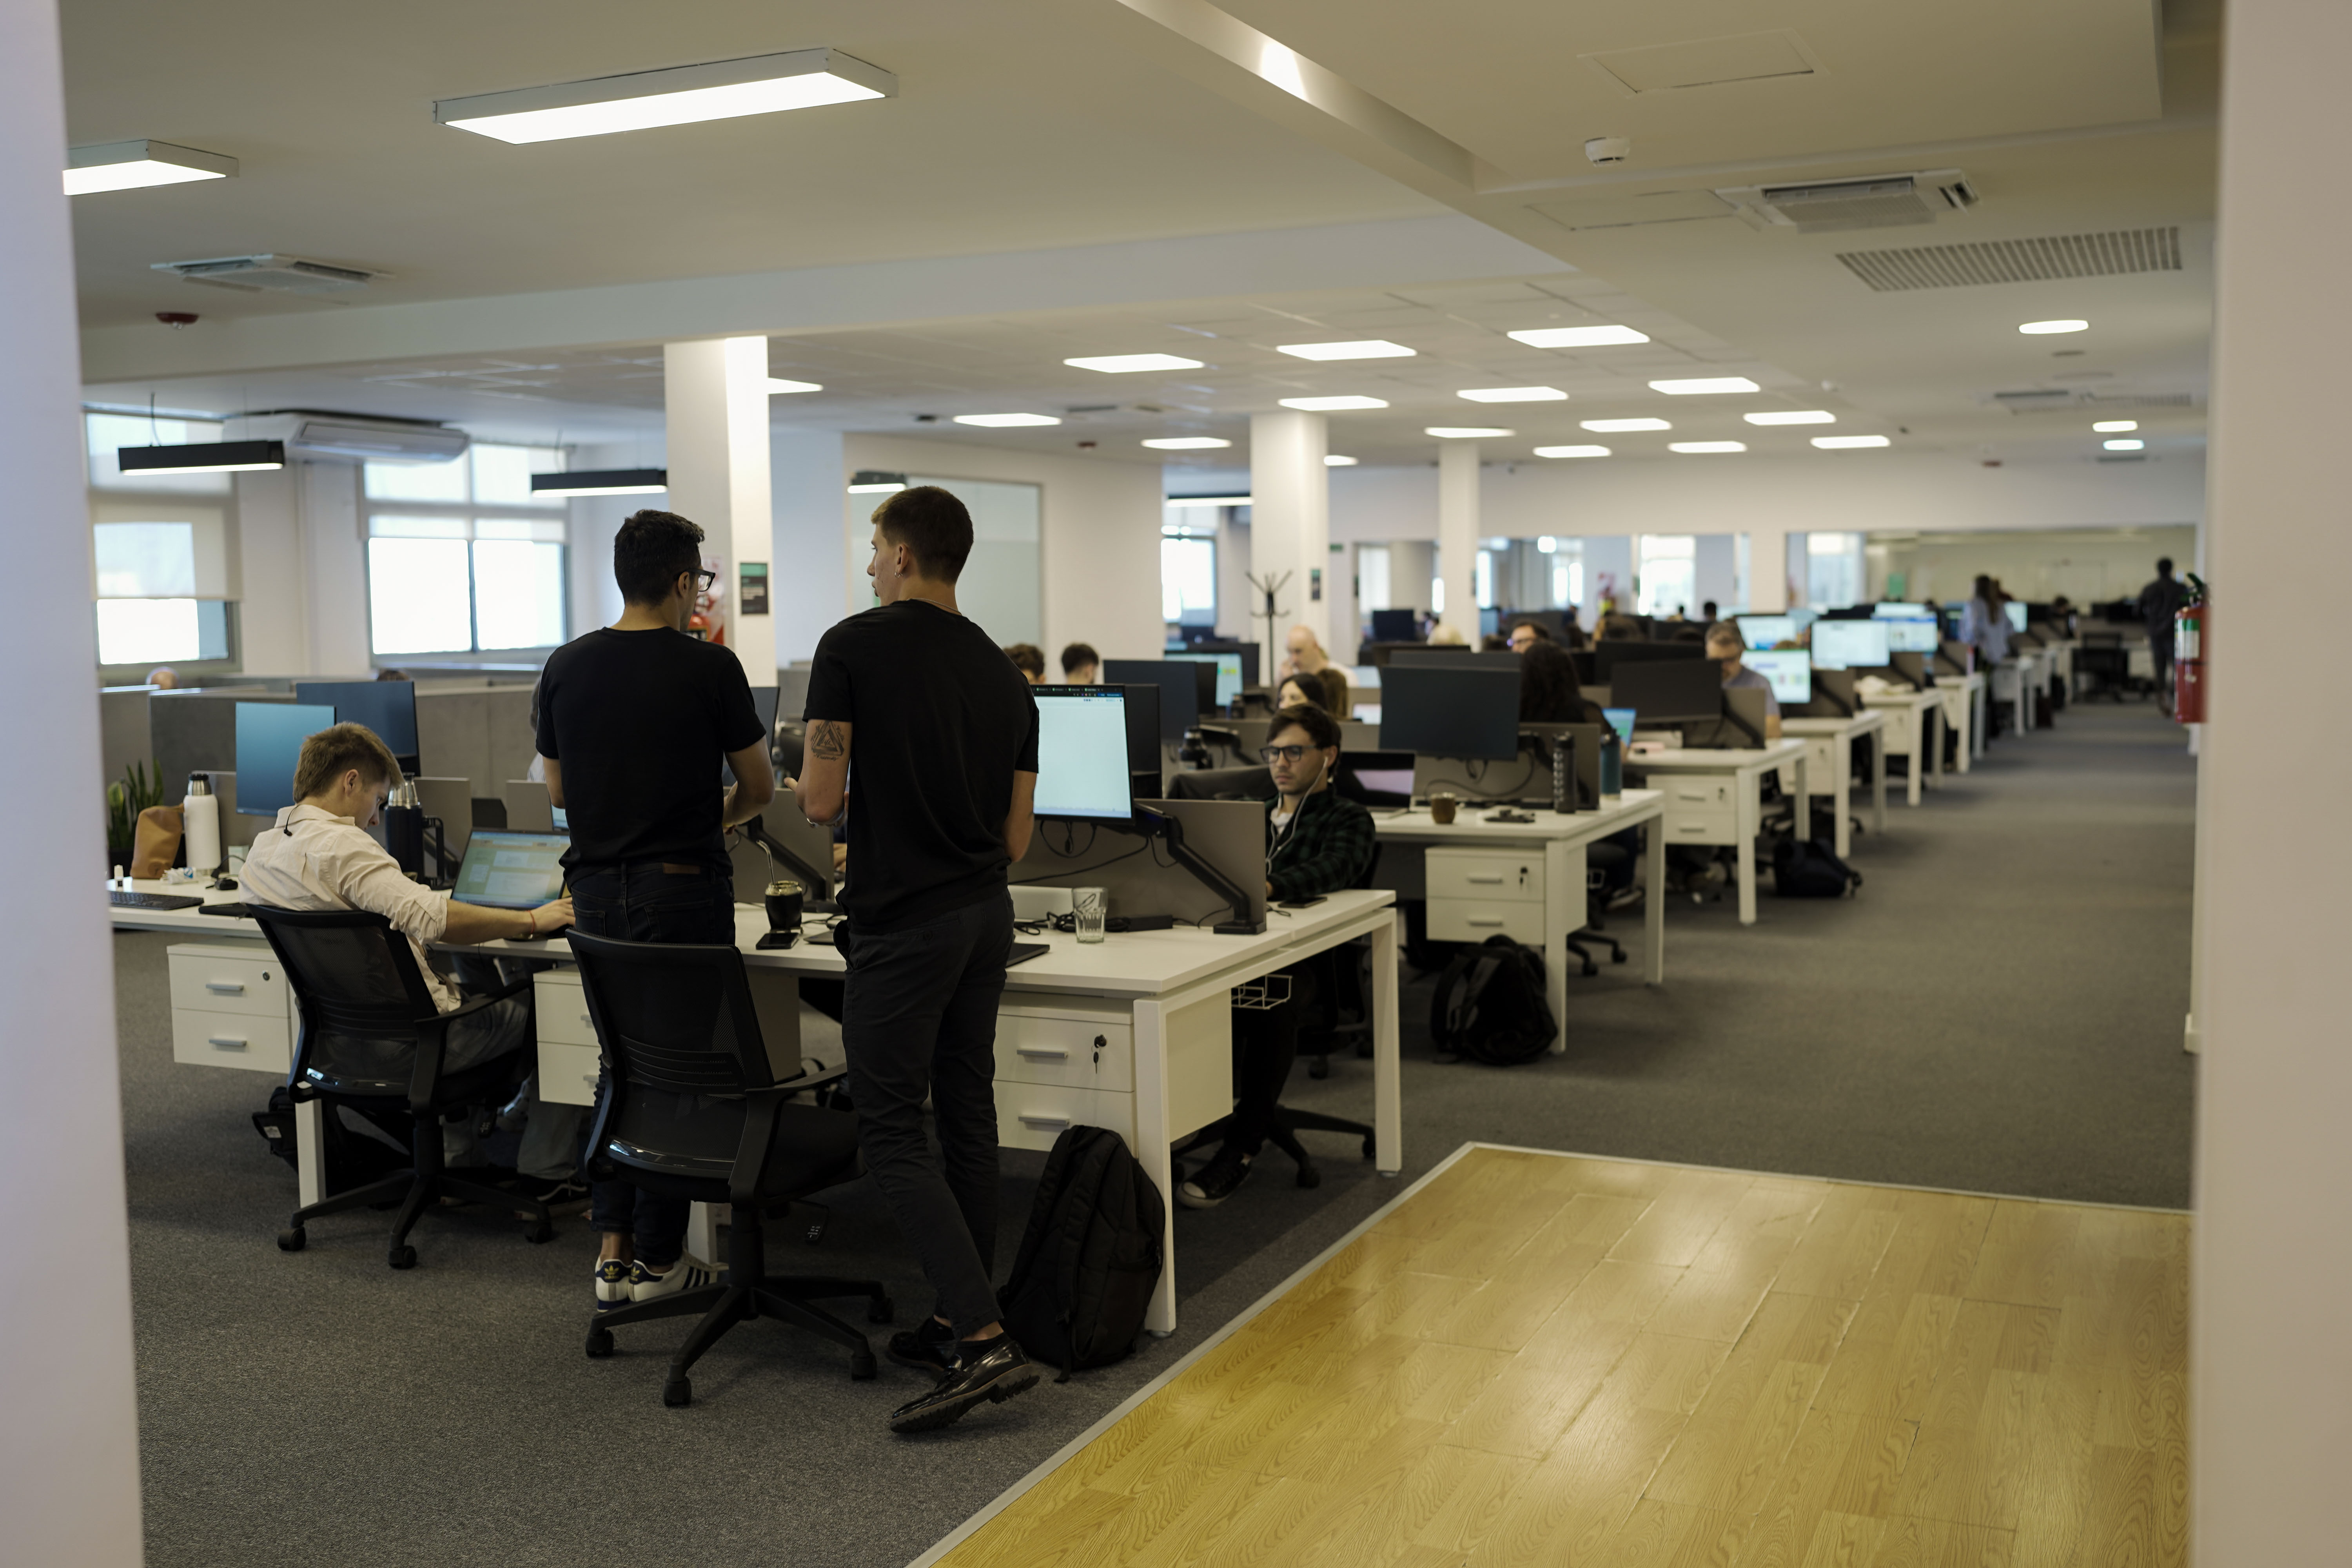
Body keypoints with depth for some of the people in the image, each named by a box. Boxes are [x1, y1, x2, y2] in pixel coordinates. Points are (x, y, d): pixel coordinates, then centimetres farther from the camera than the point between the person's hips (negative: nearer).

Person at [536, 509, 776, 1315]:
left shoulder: (566, 666, 3)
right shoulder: (709, 667, -10)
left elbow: (556, 789, 13)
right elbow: (759, 787, 0)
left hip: (598, 888, 5)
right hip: (682, 891, -5)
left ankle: (613, 1254, 14)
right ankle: (659, 1261, 12)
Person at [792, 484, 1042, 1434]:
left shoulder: (853, 646, -8)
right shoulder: (1003, 675, 10)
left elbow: (821, 801, -11)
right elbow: (1016, 837, 9)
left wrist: (798, 788, 11)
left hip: (901, 926, -7)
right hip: (986, 917, 7)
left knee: (893, 1134, -2)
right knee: (966, 1118, 13)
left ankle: (983, 1341, -9)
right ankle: (965, 1324, 21)